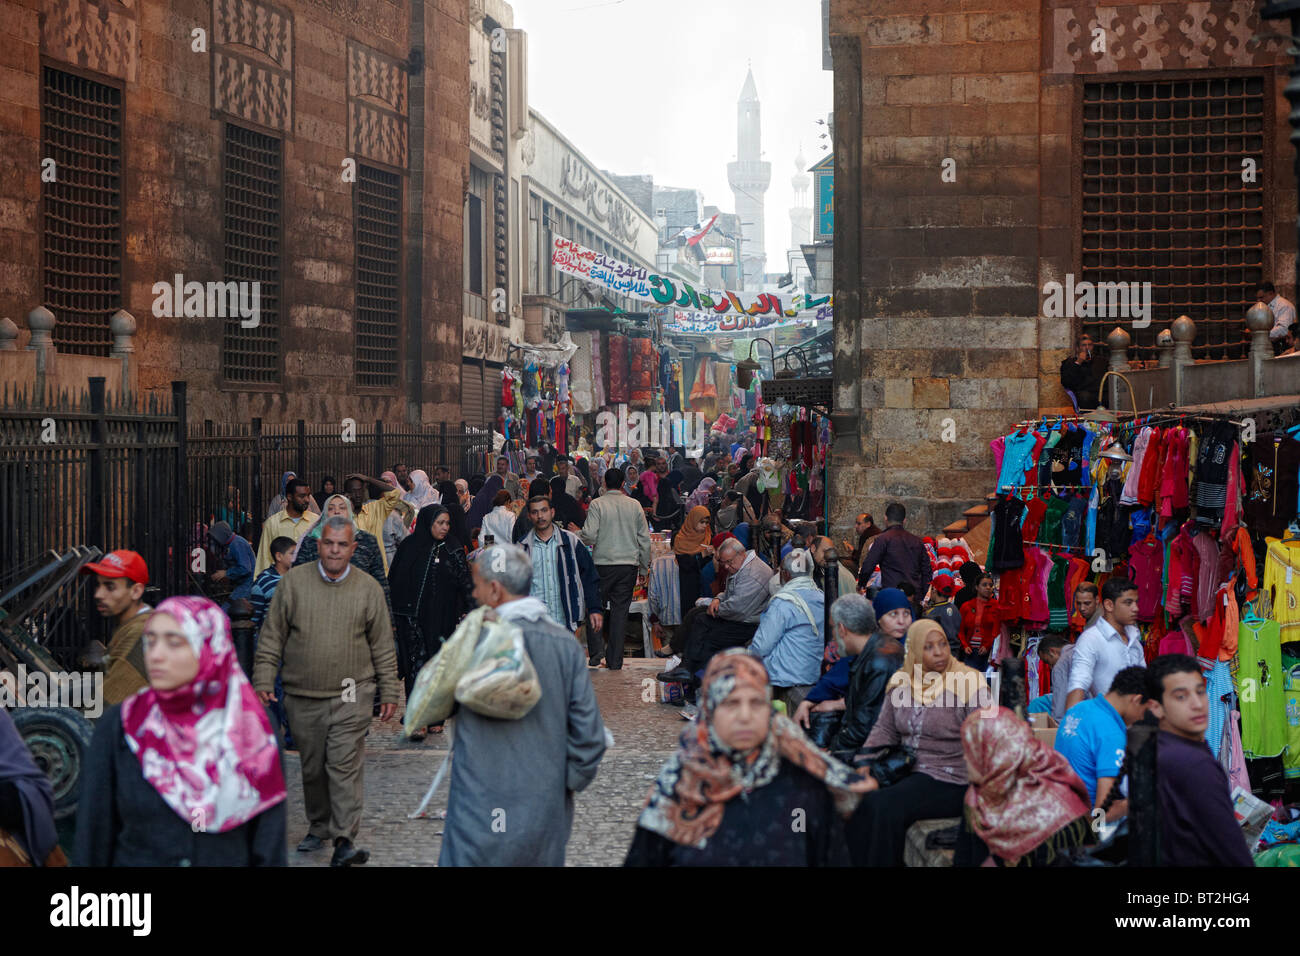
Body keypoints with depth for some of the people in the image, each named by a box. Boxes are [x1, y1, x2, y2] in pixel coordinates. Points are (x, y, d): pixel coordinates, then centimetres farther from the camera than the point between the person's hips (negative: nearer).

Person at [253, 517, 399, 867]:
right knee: (312, 768, 10)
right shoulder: (294, 582, 2)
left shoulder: (368, 588, 3)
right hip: (303, 697, 2)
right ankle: (318, 828, 27)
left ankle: (344, 839, -12)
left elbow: (383, 647, 8)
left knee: (345, 765, -10)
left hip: (351, 697, -2)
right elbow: (271, 637, 6)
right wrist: (263, 682, -1)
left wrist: (389, 693, 6)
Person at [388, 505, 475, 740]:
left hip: (442, 618, 2)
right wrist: (392, 615, 1)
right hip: (413, 616, -2)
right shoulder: (409, 547, 2)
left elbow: (465, 583, 6)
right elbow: (394, 580, 4)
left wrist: (470, 612, -3)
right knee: (417, 663, -9)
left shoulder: (453, 550, 6)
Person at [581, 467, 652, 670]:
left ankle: (596, 652, -3)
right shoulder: (634, 506, 4)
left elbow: (589, 535, -14)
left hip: (603, 563, -3)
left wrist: (579, 534, 9)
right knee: (620, 611, 6)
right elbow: (644, 538, 8)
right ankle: (614, 661, 7)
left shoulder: (597, 504, -6)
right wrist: (645, 564, 18)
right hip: (629, 563, 3)